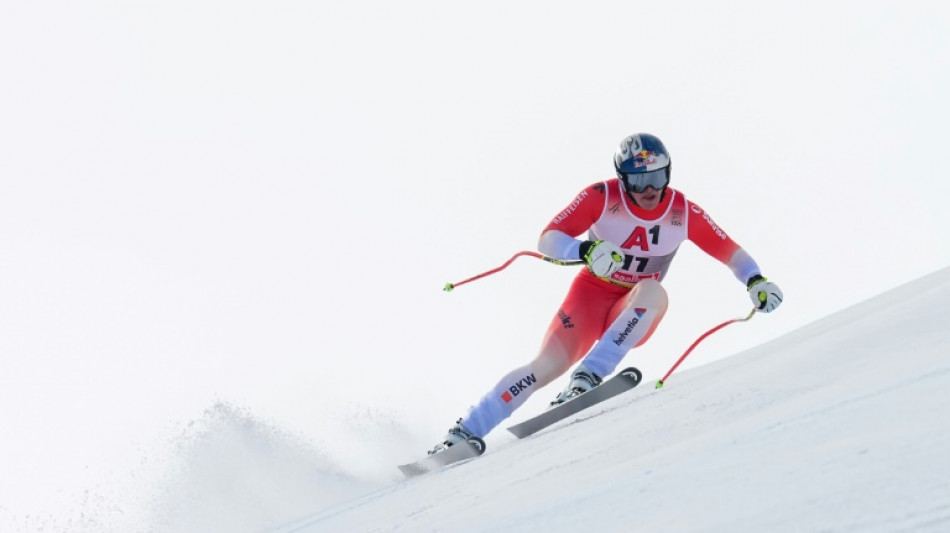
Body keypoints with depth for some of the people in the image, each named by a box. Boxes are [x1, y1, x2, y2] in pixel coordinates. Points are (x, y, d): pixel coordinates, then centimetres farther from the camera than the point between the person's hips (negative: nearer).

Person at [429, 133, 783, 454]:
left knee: (653, 292, -33)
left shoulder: (684, 213, -9)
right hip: (592, 295, -1)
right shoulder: (602, 197, -16)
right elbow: (547, 239, -22)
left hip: (633, 315, 2)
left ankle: (588, 377, -36)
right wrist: (586, 251, -41)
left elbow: (729, 251, 3)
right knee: (547, 365, -19)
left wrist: (756, 281, -16)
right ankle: (465, 433, -10)